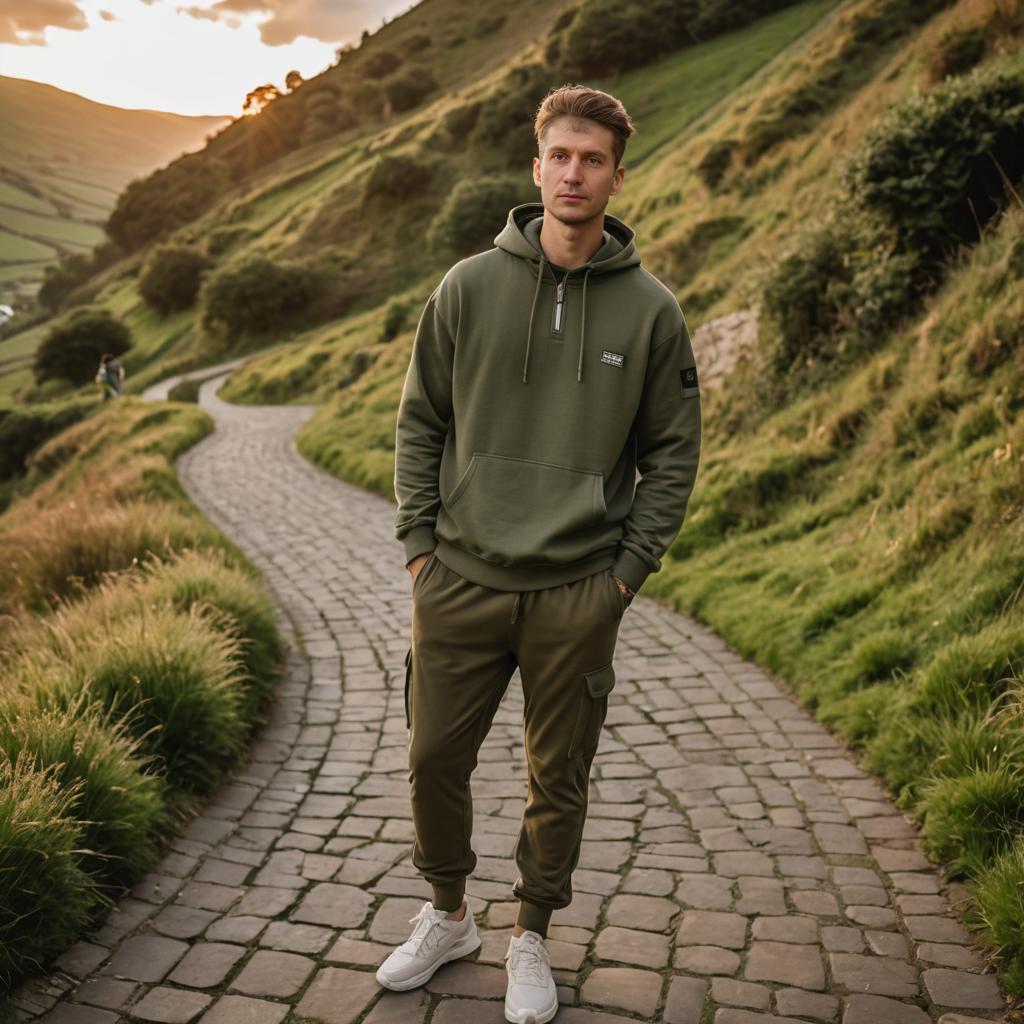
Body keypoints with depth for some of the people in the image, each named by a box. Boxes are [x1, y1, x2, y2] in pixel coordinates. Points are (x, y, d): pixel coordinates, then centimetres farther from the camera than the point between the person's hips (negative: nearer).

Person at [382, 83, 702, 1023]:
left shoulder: (651, 309, -2)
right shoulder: (469, 287, 0)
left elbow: (674, 450, 3)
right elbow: (421, 423, 6)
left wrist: (630, 568, -3)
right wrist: (419, 542, 0)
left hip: (580, 595, -1)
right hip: (461, 583, 1)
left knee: (558, 782, 12)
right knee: (435, 761, 12)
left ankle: (532, 937, 35)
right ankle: (449, 917, 37)